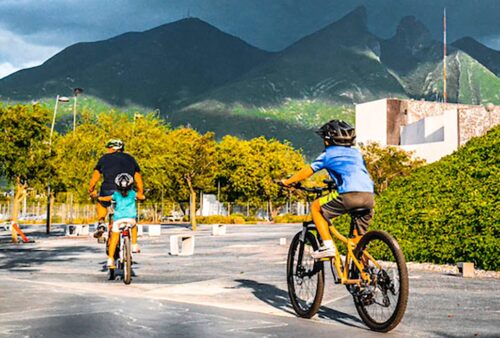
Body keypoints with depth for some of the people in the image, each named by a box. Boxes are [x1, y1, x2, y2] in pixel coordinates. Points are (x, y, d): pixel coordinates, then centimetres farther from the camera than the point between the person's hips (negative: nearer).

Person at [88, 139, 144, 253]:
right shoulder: (130, 159, 20)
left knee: (101, 204, 32)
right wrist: (140, 193, 26)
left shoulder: (104, 158, 14)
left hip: (108, 192, -1)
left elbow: (95, 177, 11)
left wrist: (91, 191, 22)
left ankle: (101, 223, 8)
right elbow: (138, 178, 18)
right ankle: (134, 245, 9)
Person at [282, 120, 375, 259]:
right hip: (369, 196, 6)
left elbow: (307, 171, 17)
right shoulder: (356, 152, 29)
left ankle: (328, 246, 5)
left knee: (315, 207, 15)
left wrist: (287, 182, 29)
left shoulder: (328, 153, 16)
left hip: (348, 195, -5)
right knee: (359, 235, 23)